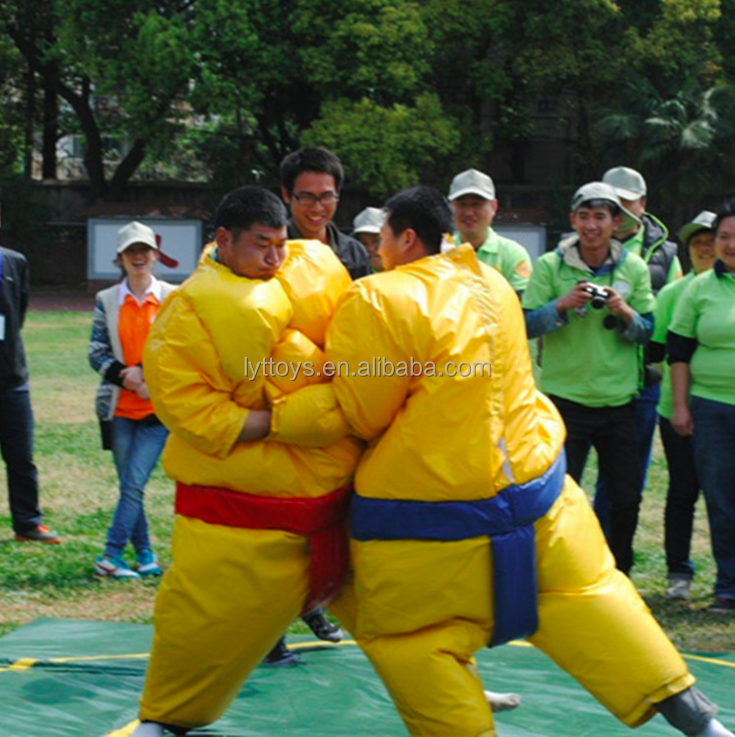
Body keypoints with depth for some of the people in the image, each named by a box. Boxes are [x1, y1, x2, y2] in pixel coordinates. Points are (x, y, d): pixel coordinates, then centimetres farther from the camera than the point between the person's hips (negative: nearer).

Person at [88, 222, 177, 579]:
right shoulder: (107, 301, 6)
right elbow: (96, 353, 4)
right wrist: (124, 374, -13)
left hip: (158, 409, -2)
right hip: (119, 408, 2)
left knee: (134, 483, -9)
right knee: (130, 485, 6)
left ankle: (111, 555, -9)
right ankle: (144, 554, 15)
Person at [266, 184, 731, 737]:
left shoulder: (375, 302, -16)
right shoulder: (489, 283, 8)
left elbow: (359, 416, -13)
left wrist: (273, 418, -6)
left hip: (428, 505, -7)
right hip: (533, 479, 7)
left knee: (411, 641, 8)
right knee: (581, 592, 16)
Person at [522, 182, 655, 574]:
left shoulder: (634, 268, 3)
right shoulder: (550, 266, -3)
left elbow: (648, 331, 6)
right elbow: (526, 325, -6)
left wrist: (625, 312, -15)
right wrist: (563, 304, -21)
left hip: (618, 399, 3)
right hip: (565, 397, -3)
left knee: (627, 497, 9)